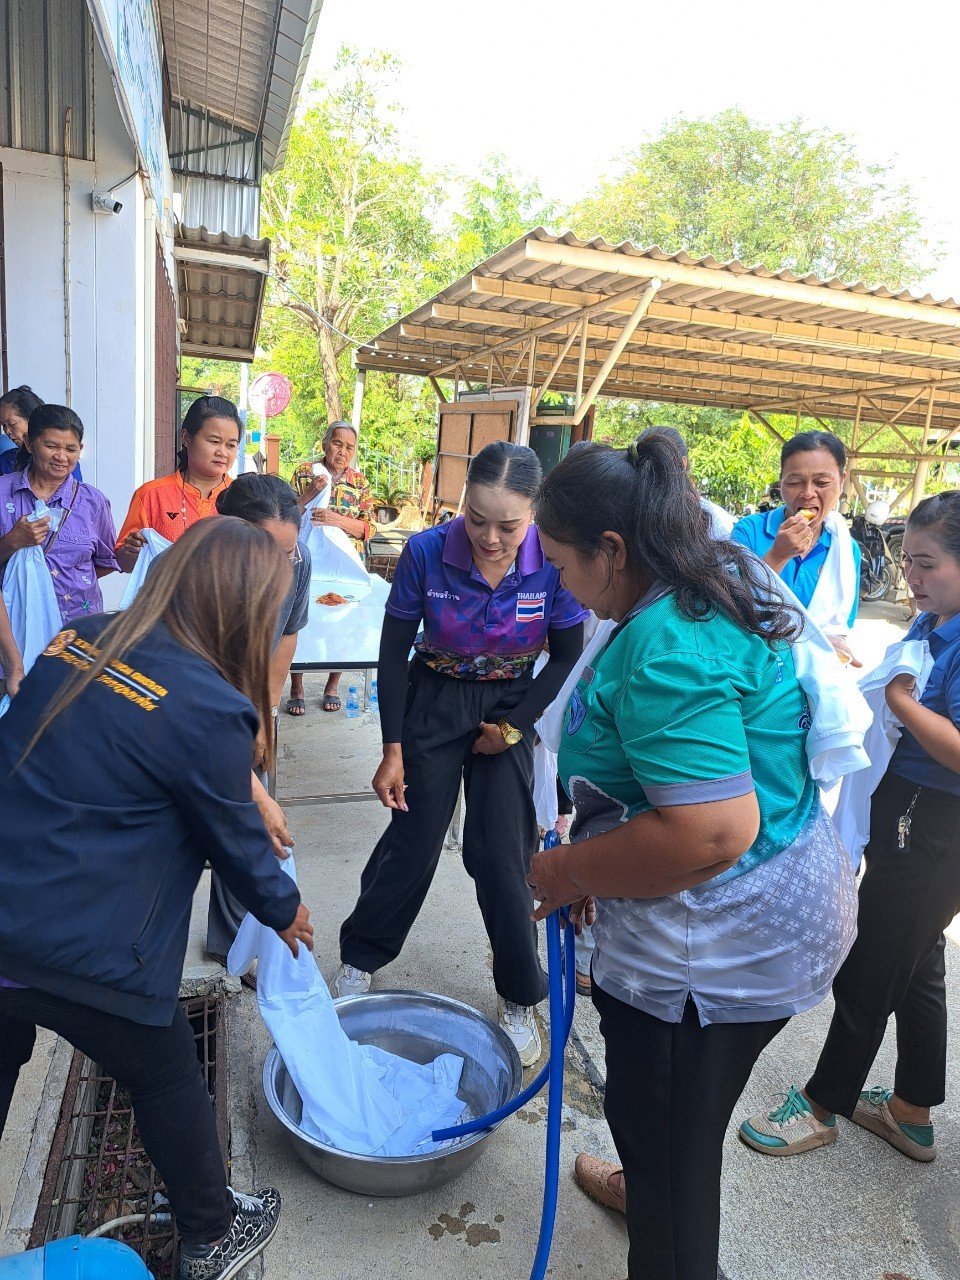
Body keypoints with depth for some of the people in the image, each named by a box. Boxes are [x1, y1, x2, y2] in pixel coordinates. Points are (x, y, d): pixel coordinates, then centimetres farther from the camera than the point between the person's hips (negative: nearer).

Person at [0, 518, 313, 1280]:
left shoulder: (77, 642, 0)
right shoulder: (209, 708, -22)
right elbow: (235, 838, -9)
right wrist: (284, 909, 12)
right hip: (80, 955, -6)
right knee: (169, 1081, 18)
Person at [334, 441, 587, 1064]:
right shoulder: (427, 552, -22)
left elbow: (567, 655, -5)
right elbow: (394, 651, -10)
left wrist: (514, 726, -7)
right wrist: (393, 748, -8)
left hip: (510, 707, 0)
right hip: (434, 702, 0)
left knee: (501, 854, 1)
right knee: (414, 839, 6)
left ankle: (519, 998, 23)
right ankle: (360, 956, 32)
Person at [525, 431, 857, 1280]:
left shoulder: (668, 646, -29)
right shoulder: (724, 588, 3)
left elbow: (712, 832, -34)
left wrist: (573, 872, -19)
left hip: (718, 945, -10)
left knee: (668, 1131, 14)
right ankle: (649, 1189, 60)